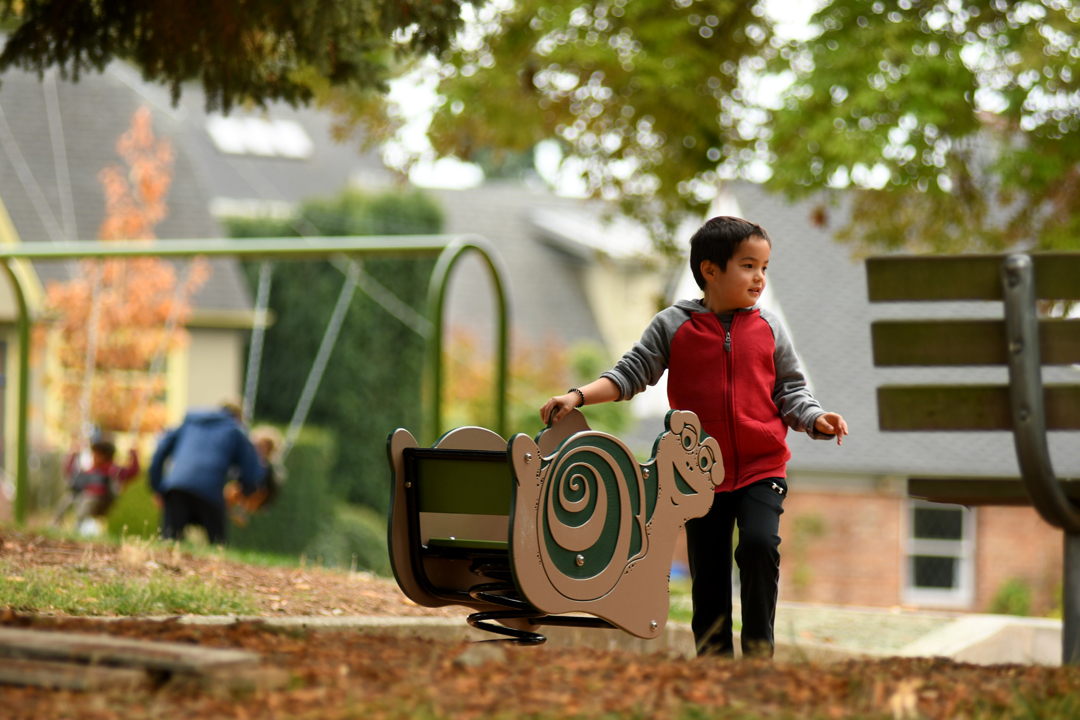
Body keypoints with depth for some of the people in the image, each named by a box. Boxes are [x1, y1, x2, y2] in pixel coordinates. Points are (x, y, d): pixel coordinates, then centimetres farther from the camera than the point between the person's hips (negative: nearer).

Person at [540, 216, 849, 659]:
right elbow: (631, 374, 0)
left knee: (759, 543, -21)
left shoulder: (769, 329, 5)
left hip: (762, 467, 0)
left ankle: (759, 649, -5)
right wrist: (578, 397, -12)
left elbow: (790, 390, 7)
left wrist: (814, 420, -12)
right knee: (707, 571, 6)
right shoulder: (673, 326, 0)